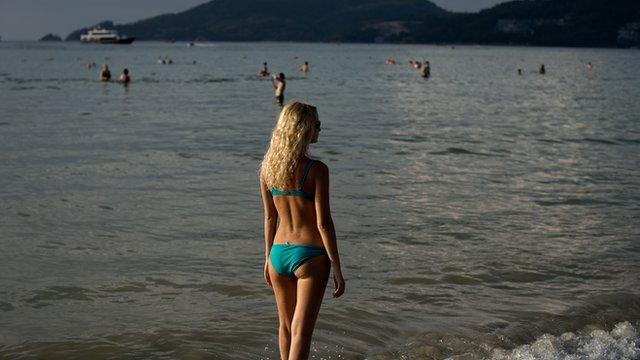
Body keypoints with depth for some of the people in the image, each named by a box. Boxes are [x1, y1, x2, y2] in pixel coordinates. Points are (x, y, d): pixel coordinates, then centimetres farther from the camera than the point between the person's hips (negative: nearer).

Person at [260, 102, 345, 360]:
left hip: (279, 253, 6)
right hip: (310, 254, -6)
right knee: (301, 331, -3)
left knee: (286, 327, 22)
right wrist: (337, 268, -9)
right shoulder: (316, 170, -15)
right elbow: (323, 223, -15)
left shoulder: (268, 167, 2)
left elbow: (270, 217, 9)